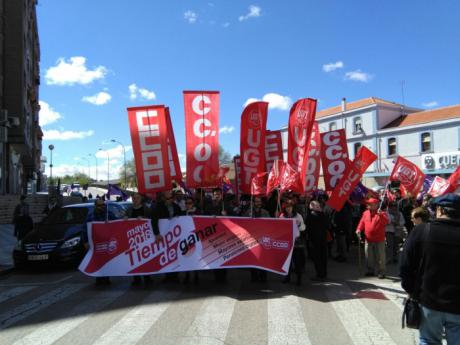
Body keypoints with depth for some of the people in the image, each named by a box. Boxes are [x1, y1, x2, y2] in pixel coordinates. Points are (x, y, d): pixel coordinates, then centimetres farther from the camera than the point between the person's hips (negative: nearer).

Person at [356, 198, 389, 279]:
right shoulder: (365, 213, 8)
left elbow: (386, 222, -21)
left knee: (380, 257, 2)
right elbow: (362, 222, 11)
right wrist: (359, 229, -5)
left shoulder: (381, 213, -7)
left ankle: (381, 272, 11)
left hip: (379, 240, -5)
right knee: (369, 257, 14)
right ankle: (370, 271, 27)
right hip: (368, 239, 5)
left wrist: (380, 214, -33)